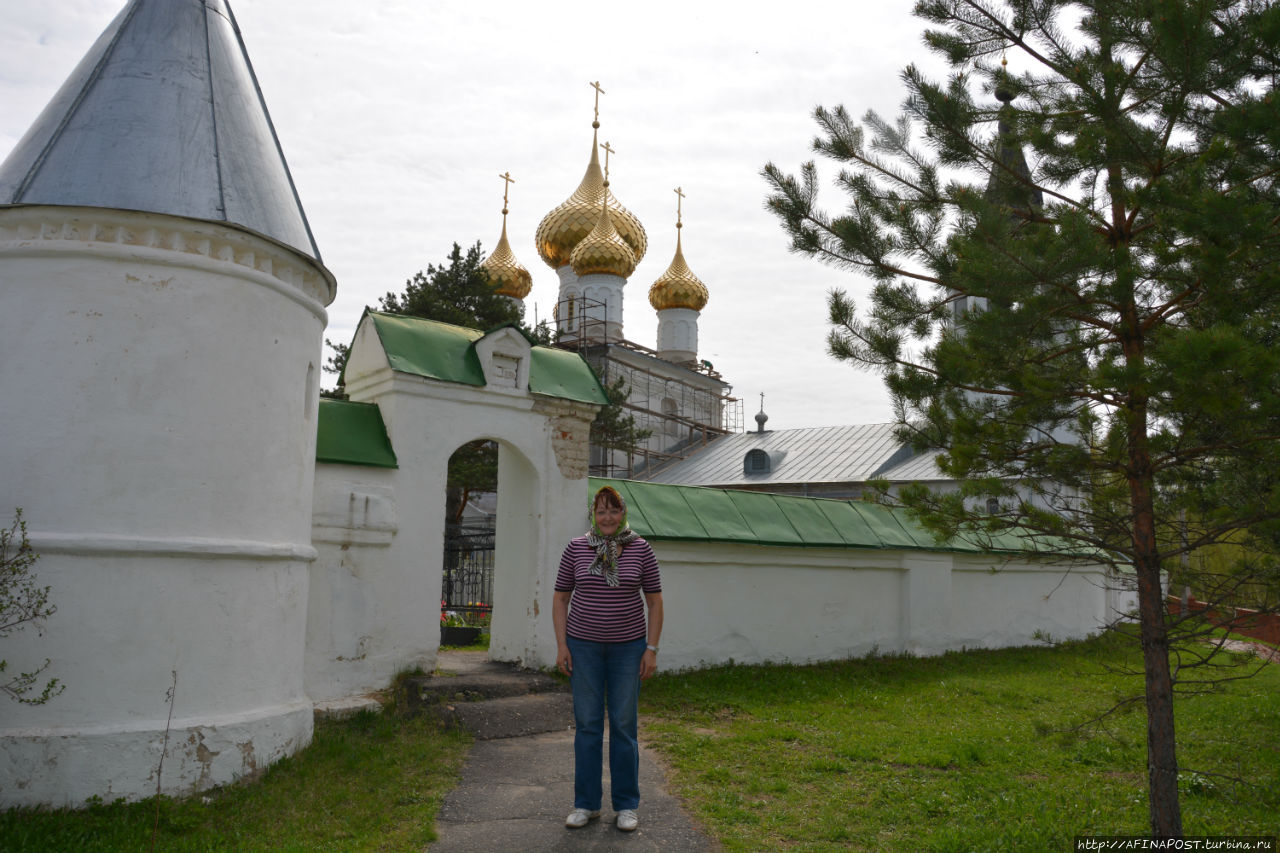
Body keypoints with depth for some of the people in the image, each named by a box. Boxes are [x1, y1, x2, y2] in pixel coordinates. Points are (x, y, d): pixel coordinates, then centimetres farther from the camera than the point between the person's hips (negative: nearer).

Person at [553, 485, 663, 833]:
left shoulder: (641, 549, -3)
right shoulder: (576, 548, -1)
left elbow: (655, 601, 1)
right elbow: (560, 598, 4)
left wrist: (651, 649, -5)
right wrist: (561, 645, -3)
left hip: (628, 646, -1)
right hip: (584, 646, 1)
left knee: (624, 725, 4)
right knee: (587, 724, 5)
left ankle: (626, 805, 17)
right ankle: (586, 804, 18)